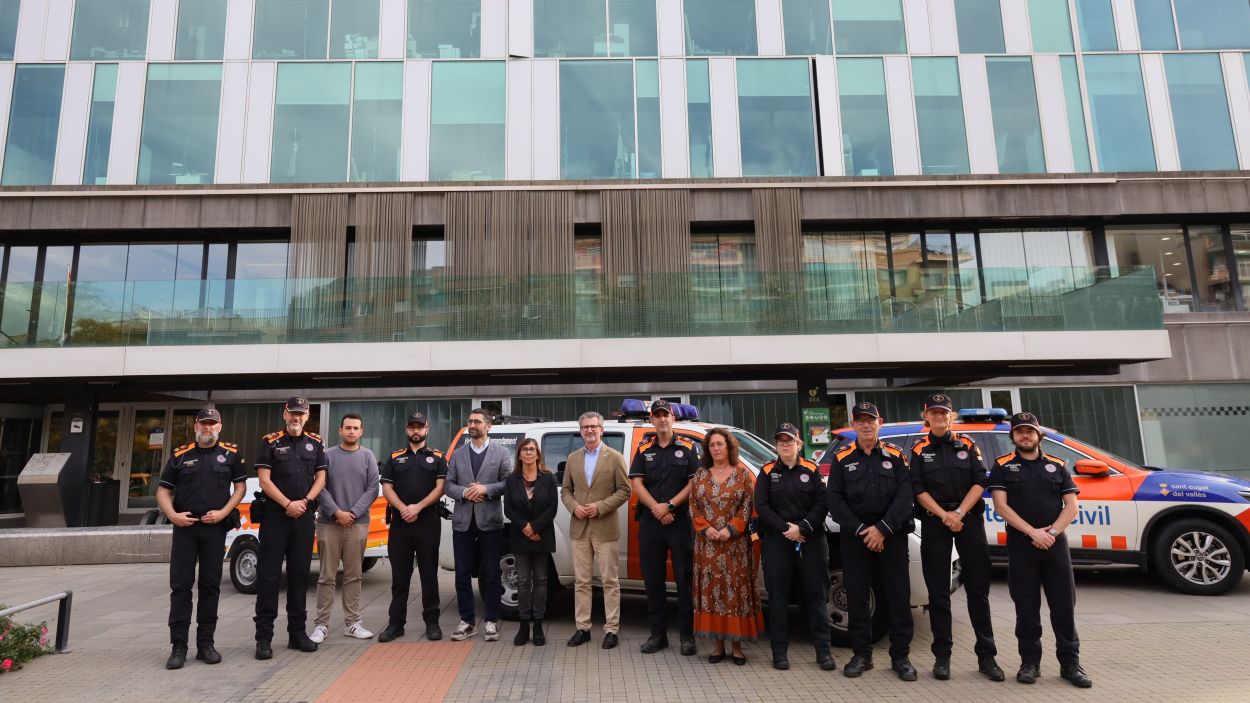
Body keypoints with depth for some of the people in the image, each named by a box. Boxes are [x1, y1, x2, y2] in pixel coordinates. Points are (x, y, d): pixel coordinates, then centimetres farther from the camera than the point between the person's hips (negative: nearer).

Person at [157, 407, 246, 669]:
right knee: (180, 585, 0)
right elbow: (163, 491, 8)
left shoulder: (230, 454, 6)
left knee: (211, 585, 6)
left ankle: (205, 643, 15)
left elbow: (240, 487, 6)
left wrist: (223, 512, -8)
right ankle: (178, 646, 7)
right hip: (185, 527, 0)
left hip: (215, 527, 0)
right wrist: (173, 515, -9)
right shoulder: (180, 455, 7)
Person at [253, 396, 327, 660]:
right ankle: (264, 637, 5)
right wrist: (288, 504, -13)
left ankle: (297, 633, 18)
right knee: (268, 575, -2)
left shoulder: (315, 443, 10)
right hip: (274, 516, -3)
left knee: (300, 575, 9)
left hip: (304, 517, 3)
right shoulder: (270, 442, 0)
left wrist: (304, 502, -7)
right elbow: (264, 480, -6)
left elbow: (320, 478, 8)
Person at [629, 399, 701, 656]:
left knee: (684, 578, 0)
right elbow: (636, 482, 3)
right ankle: (657, 633, 17)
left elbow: (694, 483, -3)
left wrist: (669, 506, -12)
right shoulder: (643, 449, 10)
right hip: (650, 521, 3)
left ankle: (687, 635, 9)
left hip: (680, 521, -2)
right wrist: (656, 508, -11)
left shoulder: (687, 447, 4)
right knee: (653, 579, 7)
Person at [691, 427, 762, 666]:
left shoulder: (743, 474, 2)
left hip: (735, 544, -2)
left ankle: (737, 644, 12)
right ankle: (717, 644, 14)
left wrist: (731, 530, -13)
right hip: (707, 544, 2)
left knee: (735, 588, 1)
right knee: (711, 589, 3)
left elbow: (748, 506, -4)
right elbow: (693, 506, 6)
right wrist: (705, 529, -9)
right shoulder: (700, 475, 9)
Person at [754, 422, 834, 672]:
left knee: (816, 593, 2)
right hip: (777, 540, 0)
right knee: (778, 594, 1)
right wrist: (785, 529, -12)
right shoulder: (767, 471, 6)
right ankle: (780, 651, 10)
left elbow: (821, 504, 0)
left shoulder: (811, 470, 6)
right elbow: (761, 506, -1)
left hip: (811, 539, 0)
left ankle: (823, 650, 10)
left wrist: (802, 528, -12)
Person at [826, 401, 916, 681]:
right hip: (854, 536, 0)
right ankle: (861, 655, 16)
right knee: (857, 595, 4)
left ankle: (900, 656, 15)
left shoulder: (895, 456, 4)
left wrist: (882, 528, -14)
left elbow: (905, 496, -5)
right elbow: (835, 500, -1)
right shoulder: (841, 459, 5)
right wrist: (860, 530, -11)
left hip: (891, 535, 0)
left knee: (898, 595, 2)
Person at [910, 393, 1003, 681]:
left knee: (978, 587, 3)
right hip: (934, 522, 0)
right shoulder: (919, 450, 4)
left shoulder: (967, 445, 6)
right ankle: (942, 656, 12)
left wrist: (959, 512, -12)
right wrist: (944, 516, -13)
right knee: (938, 591, 3)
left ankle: (986, 655, 12)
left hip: (969, 519, 1)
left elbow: (980, 482, -2)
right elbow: (918, 489, -2)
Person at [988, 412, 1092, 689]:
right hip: (1020, 544, -2)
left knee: (1064, 606, 4)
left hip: (1055, 543, 2)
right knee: (1026, 608, 4)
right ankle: (1030, 662, 13)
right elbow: (1001, 506, -5)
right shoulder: (1003, 466, 4)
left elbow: (1072, 506, 4)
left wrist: (1052, 532, -11)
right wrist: (1033, 532, -14)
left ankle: (1070, 663, 13)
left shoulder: (1057, 465, 11)